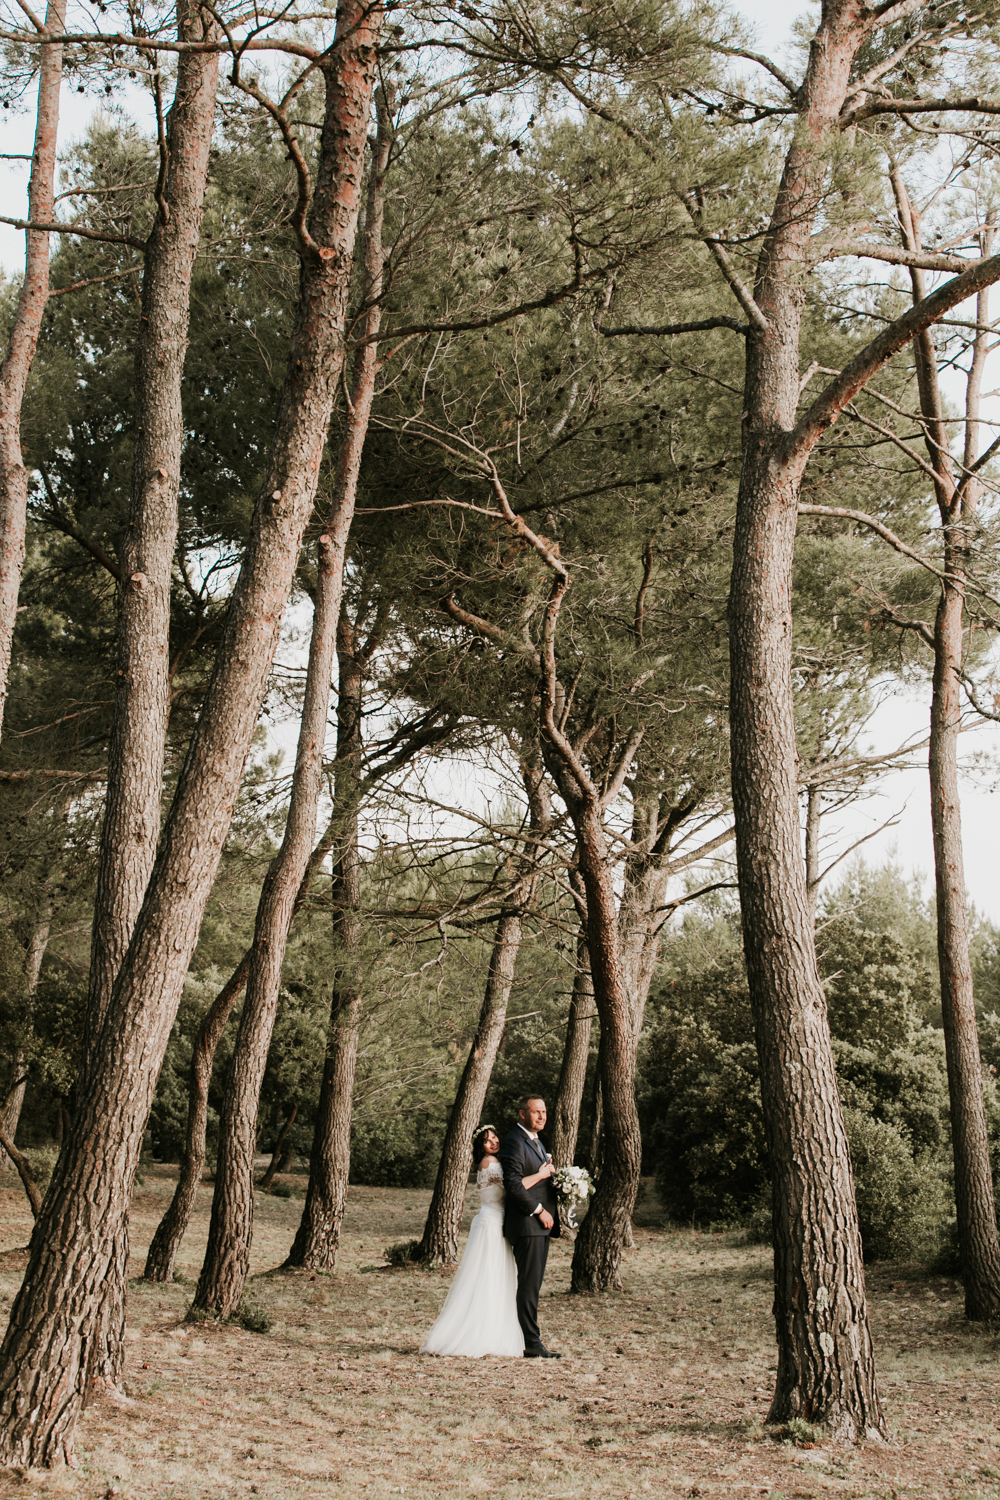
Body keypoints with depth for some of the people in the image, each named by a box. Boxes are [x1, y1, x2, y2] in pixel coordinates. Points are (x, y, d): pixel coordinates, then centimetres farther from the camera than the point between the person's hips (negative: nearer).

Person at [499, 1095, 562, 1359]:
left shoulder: (536, 1141, 21)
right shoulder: (514, 1142, -12)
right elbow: (513, 1185, -20)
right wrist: (539, 1211, -17)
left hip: (541, 1225, 10)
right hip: (526, 1225, -10)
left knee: (532, 1285, 10)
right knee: (529, 1285, -6)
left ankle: (530, 1341, 14)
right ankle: (532, 1345, -3)